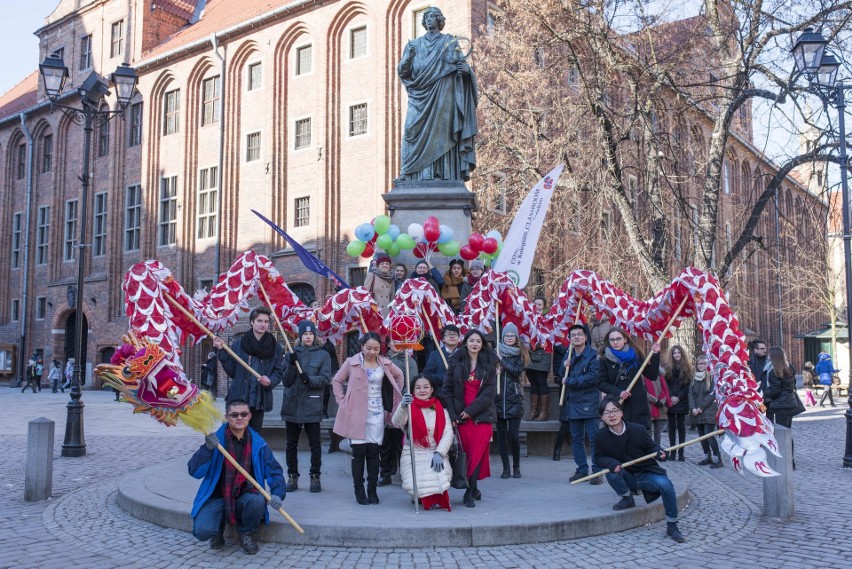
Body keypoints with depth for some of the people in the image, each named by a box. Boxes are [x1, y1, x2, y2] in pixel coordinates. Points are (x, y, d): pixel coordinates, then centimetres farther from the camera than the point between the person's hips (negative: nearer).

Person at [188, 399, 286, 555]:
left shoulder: (257, 443, -3)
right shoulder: (215, 439, -8)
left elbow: (274, 470, -2)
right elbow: (194, 471, -15)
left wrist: (277, 493, -21)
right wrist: (208, 448, -30)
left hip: (244, 497, 1)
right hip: (217, 497, -1)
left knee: (257, 501, -32)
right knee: (202, 530, -26)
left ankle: (246, 534, 1)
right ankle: (218, 530, 14)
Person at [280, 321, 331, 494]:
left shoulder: (323, 355, 3)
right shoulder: (292, 354, 8)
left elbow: (326, 379, -4)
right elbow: (285, 381, 3)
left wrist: (310, 379, -21)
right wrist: (292, 365, -13)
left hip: (312, 407, -2)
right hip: (292, 406, 2)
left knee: (315, 444, 2)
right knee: (291, 444, 8)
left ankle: (315, 477, 13)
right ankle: (292, 477, 18)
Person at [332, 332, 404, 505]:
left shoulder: (385, 364, 4)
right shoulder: (351, 362, -3)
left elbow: (399, 375, 20)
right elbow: (337, 381, 7)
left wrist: (393, 398, 14)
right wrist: (342, 402, 0)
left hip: (377, 413, 2)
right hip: (356, 413, -2)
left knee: (373, 452, 3)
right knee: (359, 451, -1)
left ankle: (372, 489, 13)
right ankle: (359, 489, 10)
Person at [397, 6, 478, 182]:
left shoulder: (449, 41, 13)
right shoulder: (414, 44, 19)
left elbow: (459, 63, 3)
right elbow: (402, 71, 12)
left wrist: (466, 69, -21)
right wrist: (407, 59, -10)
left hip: (441, 97, -2)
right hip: (419, 98, 2)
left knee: (439, 134, -11)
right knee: (416, 134, -10)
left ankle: (443, 179, -14)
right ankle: (414, 180, -15)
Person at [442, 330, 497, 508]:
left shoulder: (489, 363, 3)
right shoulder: (456, 361, 4)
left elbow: (490, 391, -3)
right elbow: (447, 389, 5)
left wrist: (470, 410, -11)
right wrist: (452, 413, -3)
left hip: (482, 415, -1)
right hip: (461, 416, 1)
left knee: (476, 453, -7)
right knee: (470, 452, 3)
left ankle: (469, 493, 0)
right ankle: (475, 489, 16)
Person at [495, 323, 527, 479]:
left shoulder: (520, 354, 4)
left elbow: (517, 371, -10)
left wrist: (502, 361, -14)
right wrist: (495, 371, -19)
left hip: (514, 399, -1)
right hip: (498, 399, 1)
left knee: (514, 435, -4)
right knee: (501, 434, 5)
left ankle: (516, 467, 13)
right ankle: (505, 468, 15)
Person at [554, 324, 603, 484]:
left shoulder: (593, 355, -8)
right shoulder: (569, 355, 13)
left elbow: (593, 377, -18)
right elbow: (561, 375, 15)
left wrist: (570, 380, -12)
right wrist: (564, 367, -8)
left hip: (589, 402, -6)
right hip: (573, 403, 7)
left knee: (593, 437, -6)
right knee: (576, 438, 11)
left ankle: (597, 471, -1)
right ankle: (582, 469, 20)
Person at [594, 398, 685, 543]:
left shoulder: (638, 429, -14)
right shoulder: (600, 436, -11)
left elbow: (651, 447, -2)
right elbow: (599, 458, -4)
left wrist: (660, 453, -27)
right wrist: (612, 463, -26)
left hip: (646, 474, -1)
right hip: (627, 477, 1)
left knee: (666, 485, -30)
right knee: (611, 473, -31)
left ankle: (672, 526, -10)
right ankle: (627, 498, 0)